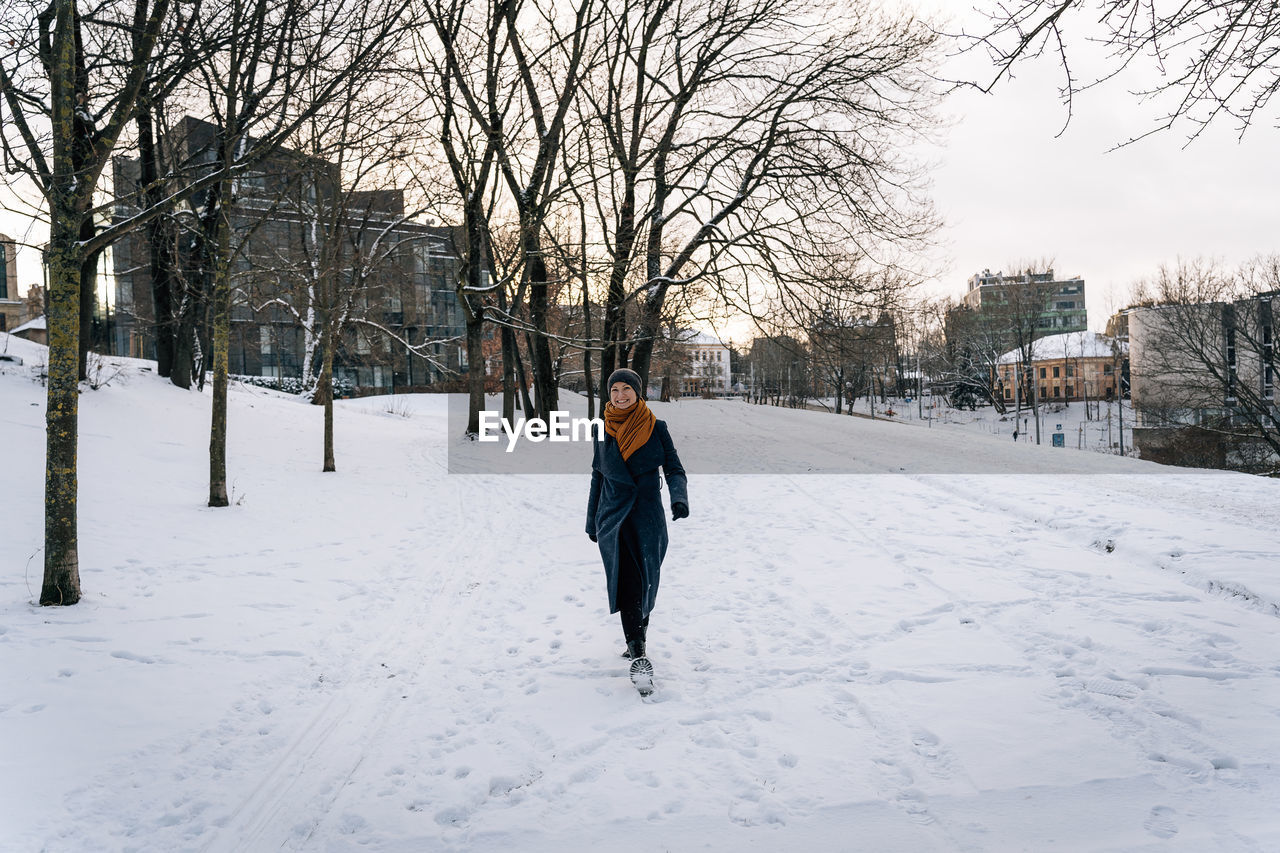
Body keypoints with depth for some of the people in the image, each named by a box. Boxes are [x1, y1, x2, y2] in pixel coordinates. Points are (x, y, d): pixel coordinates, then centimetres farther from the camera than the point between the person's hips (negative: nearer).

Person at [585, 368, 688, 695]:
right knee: (627, 580, -12)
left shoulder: (656, 428, 3)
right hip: (613, 517, 1)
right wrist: (592, 521, 19)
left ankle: (636, 639, 20)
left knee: (644, 584, 0)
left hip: (648, 516, -1)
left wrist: (679, 498, -19)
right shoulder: (603, 432, 9)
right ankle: (639, 656, -12)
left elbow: (674, 469, 1)